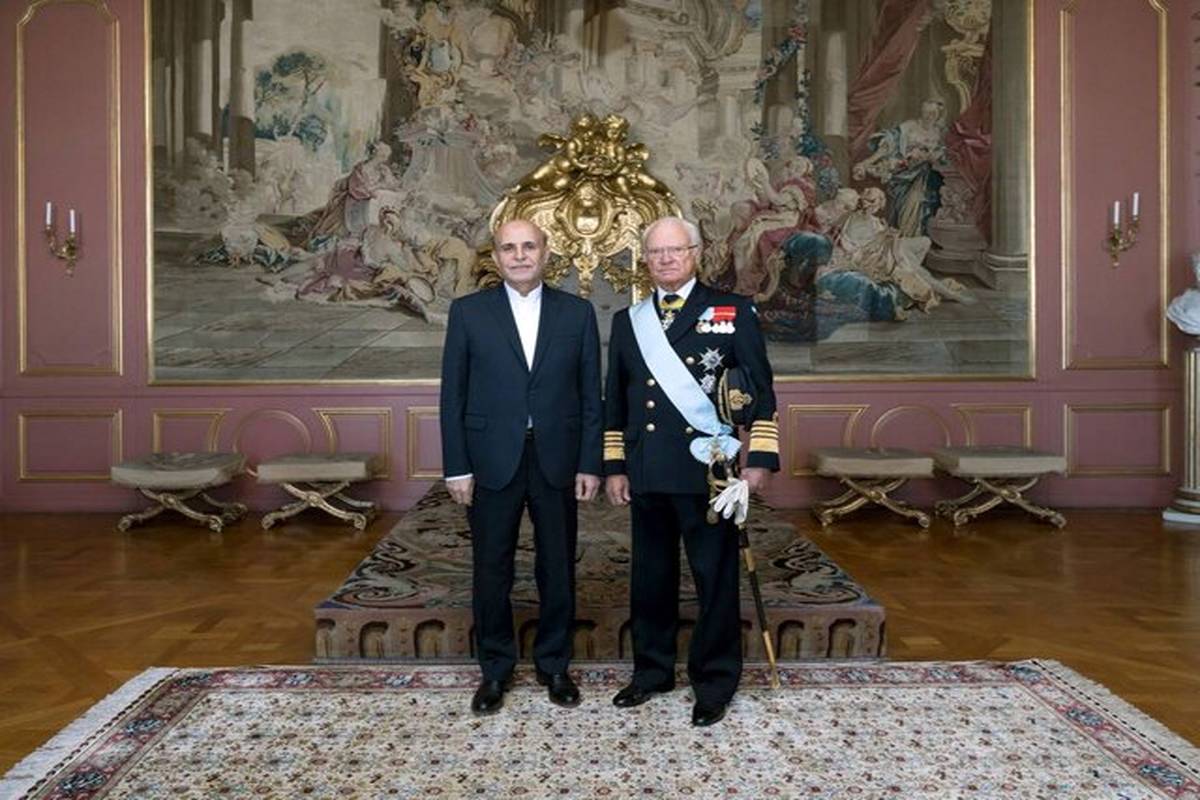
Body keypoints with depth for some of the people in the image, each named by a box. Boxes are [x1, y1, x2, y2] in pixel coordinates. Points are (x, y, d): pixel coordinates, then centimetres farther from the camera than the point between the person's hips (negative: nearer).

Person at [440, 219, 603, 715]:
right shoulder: (468, 311, 2)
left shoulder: (577, 312, 4)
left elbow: (590, 394, 4)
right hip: (491, 462, -1)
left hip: (558, 460, 1)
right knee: (491, 571, 9)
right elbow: (453, 395, 0)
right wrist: (456, 467, -5)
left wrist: (590, 463, -1)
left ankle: (554, 665, 30)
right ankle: (495, 670, 28)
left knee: (558, 568, 11)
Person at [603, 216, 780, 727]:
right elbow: (615, 401, 15)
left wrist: (760, 458, -7)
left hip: (708, 470, -3)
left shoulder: (733, 311, 3)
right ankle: (652, 670, 29)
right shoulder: (627, 320, 13)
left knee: (715, 578, 3)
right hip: (646, 474, 4)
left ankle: (715, 682, 19)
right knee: (650, 575, 13)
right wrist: (614, 466, 10)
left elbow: (760, 390, 0)